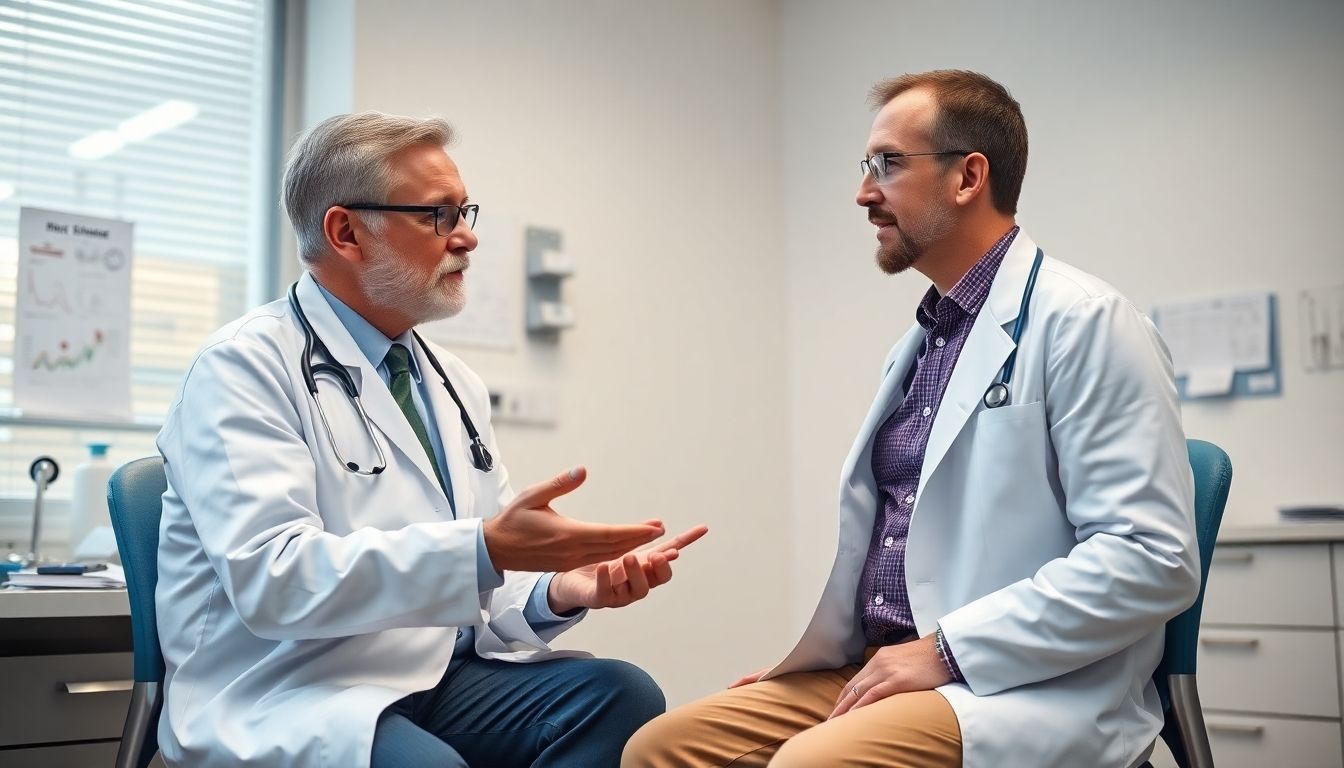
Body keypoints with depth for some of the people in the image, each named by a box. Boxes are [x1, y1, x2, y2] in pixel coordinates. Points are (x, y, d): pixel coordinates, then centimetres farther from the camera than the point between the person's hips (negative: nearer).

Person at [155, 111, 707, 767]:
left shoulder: (455, 384, 14)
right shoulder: (245, 366, -8)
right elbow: (272, 577, -22)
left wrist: (560, 591, -8)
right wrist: (486, 547, -30)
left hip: (440, 678, 7)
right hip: (285, 700, -6)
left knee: (621, 694, -18)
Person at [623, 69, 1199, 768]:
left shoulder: (1083, 322, -8)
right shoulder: (914, 348, 18)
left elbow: (1152, 559, -16)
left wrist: (948, 650, -17)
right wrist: (805, 659, 9)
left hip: (1020, 685, -8)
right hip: (876, 668, 8)